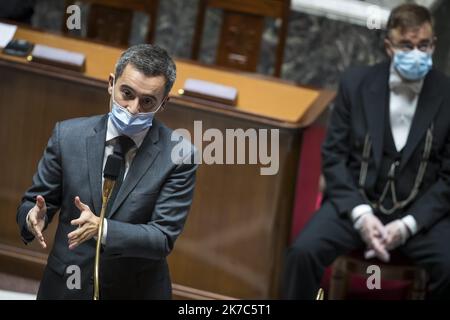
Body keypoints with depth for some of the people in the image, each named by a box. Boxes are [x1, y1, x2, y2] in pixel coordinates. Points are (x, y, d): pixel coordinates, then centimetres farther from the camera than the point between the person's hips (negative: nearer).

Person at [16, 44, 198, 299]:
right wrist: (34, 217, -25)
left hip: (138, 291, -1)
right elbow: (33, 202, -1)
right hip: (67, 287, 1)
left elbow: (164, 238, -16)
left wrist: (102, 228, -31)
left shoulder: (180, 155, -14)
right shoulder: (68, 135, -8)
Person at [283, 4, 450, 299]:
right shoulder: (356, 83, -2)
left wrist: (408, 225, -15)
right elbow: (334, 155, 1)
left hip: (421, 212, -1)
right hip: (356, 202, 1)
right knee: (303, 252, -26)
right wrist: (361, 214, -14)